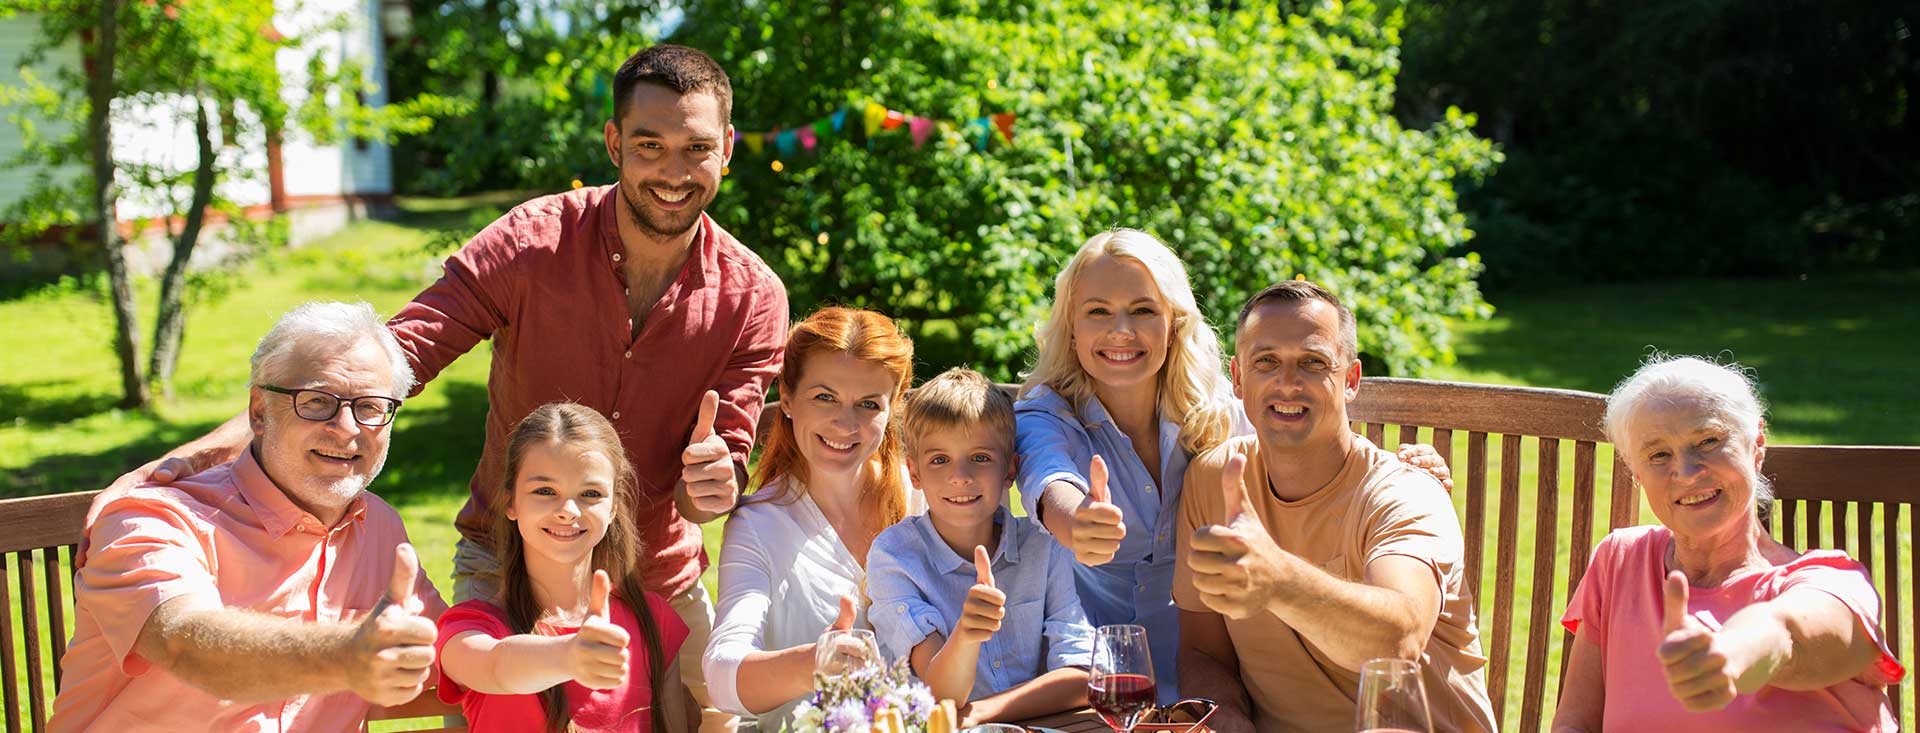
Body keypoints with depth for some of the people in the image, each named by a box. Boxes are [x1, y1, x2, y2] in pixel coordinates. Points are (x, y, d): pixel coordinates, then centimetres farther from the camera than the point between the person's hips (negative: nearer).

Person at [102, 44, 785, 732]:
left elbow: (720, 480, -7)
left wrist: (712, 483, -34)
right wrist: (230, 440, -34)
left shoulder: (754, 298, -11)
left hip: (658, 589, 2)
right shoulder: (535, 240, -15)